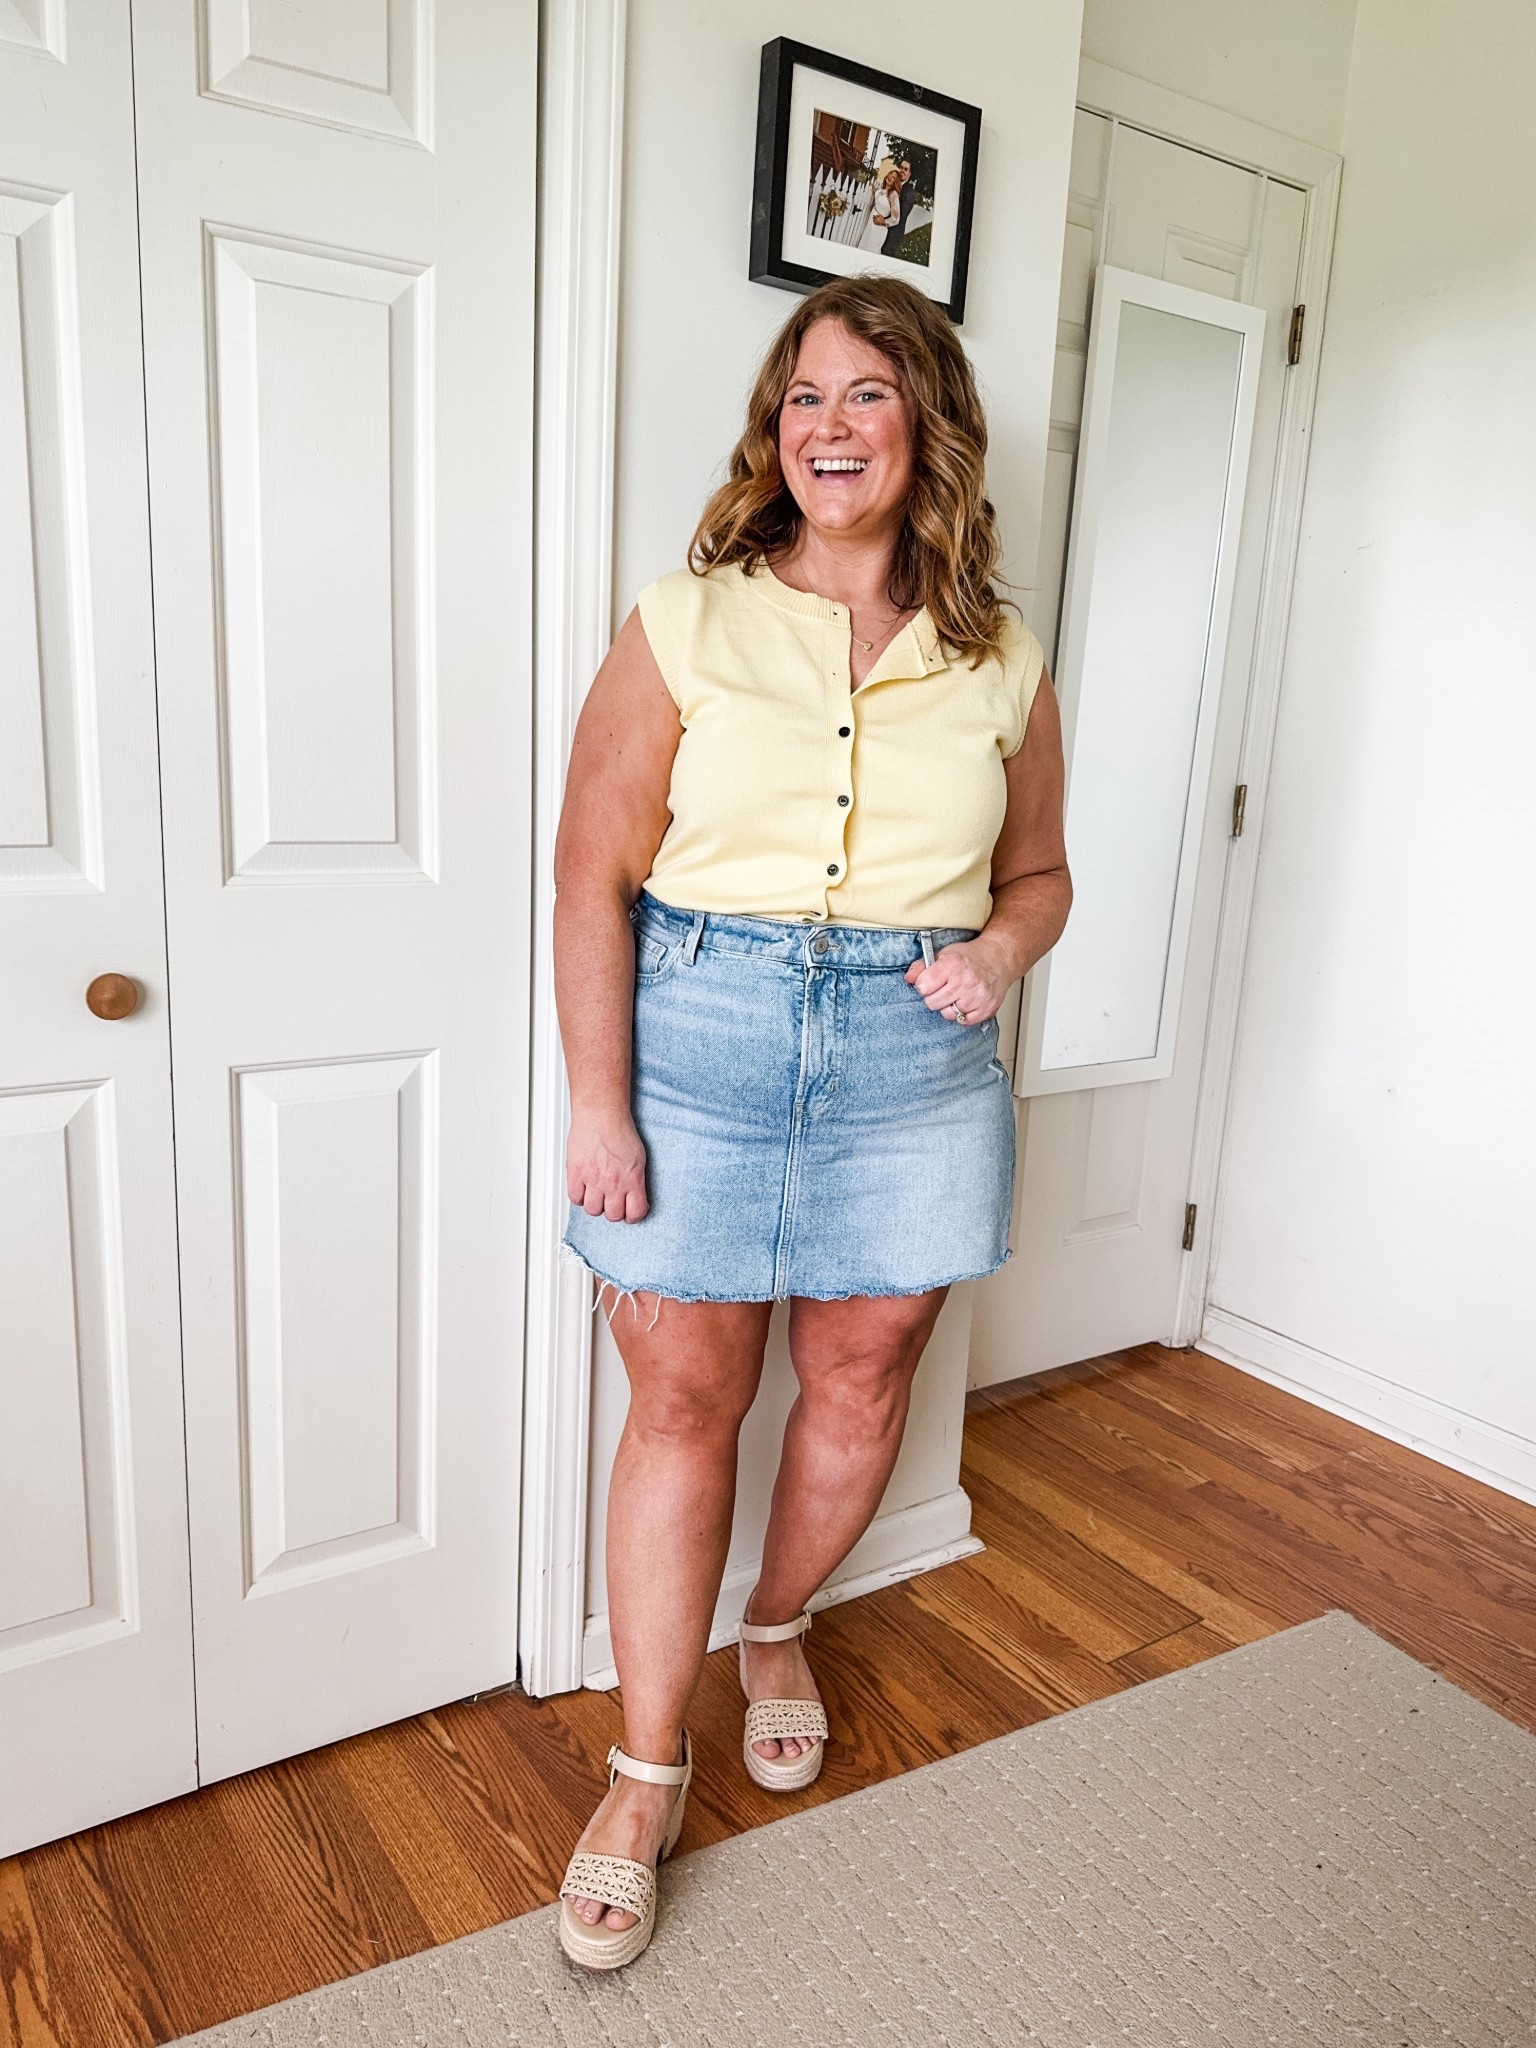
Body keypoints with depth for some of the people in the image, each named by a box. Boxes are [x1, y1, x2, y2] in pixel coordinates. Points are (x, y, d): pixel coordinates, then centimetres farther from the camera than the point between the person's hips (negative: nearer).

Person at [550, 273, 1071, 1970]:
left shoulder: (1001, 664, 5)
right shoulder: (684, 628, -3)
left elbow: (1039, 870, 16)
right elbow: (593, 880, -4)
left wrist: (1002, 952, -8)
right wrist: (596, 1102, -9)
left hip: (914, 1058, 3)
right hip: (700, 1036, -2)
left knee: (863, 1378, 14)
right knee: (681, 1399, 4)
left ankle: (777, 1627, 44)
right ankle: (648, 1770, 23)